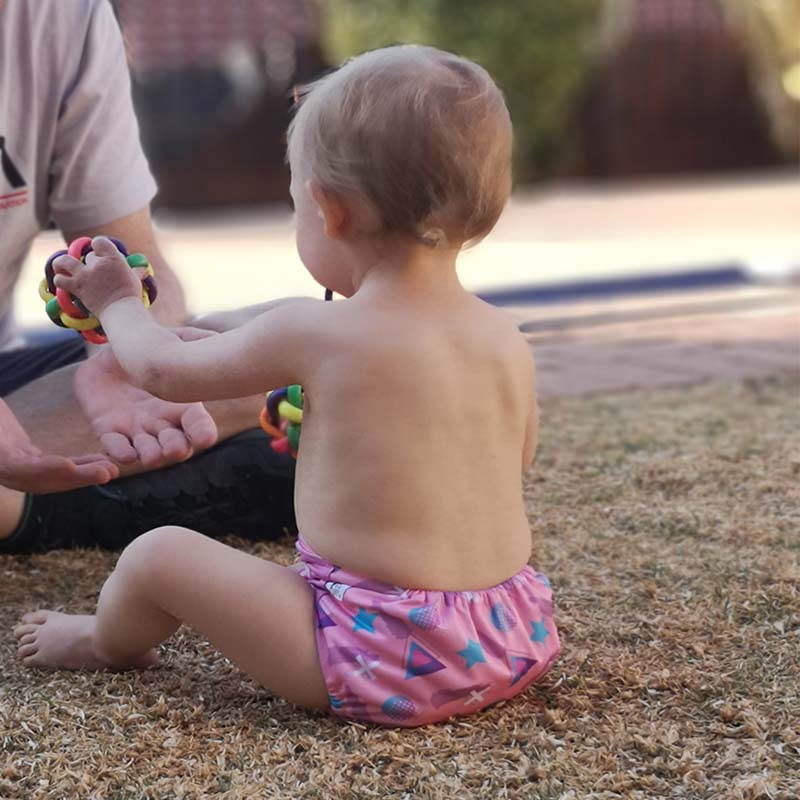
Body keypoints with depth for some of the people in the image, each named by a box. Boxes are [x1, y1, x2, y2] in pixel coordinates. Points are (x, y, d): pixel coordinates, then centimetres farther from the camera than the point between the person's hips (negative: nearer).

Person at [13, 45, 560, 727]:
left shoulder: (314, 334, -12)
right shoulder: (507, 339, 2)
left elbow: (165, 369, 5)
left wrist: (118, 304, 26)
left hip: (385, 655, -6)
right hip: (517, 641, 6)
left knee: (158, 554, 7)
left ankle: (106, 642, 39)